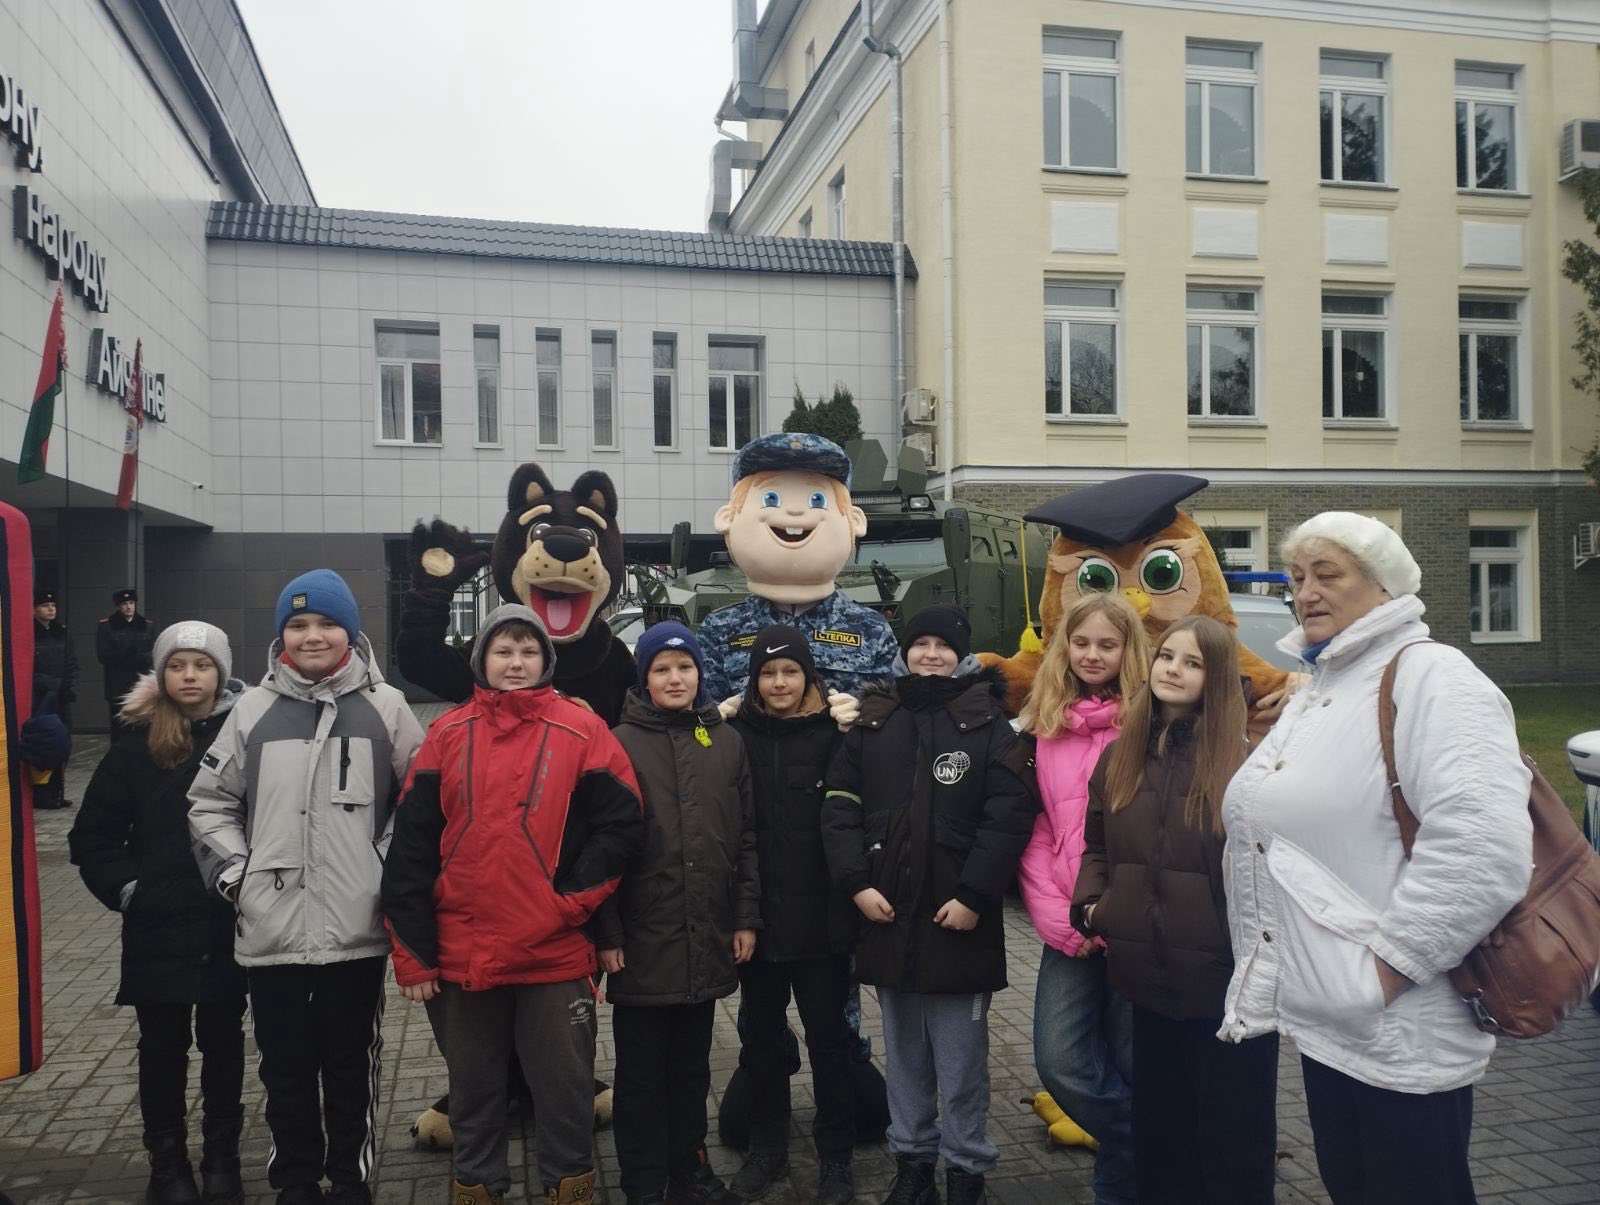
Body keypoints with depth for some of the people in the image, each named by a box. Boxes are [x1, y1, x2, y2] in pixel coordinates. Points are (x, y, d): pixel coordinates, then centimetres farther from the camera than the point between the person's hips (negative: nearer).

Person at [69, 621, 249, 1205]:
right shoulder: (138, 742, -1)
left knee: (223, 1040, 12)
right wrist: (124, 888, -5)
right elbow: (93, 834, 4)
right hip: (158, 927, 1)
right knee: (163, 1044, 11)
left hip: (231, 923, -1)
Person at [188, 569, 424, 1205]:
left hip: (357, 930, -1)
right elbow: (209, 802, 11)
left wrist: (393, 870, -5)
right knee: (286, 1069, 14)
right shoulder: (253, 710, 5)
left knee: (351, 1068, 12)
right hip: (271, 930, 1)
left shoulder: (385, 707, 1)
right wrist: (234, 873, -1)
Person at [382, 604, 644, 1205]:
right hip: (462, 953, 2)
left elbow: (621, 824, -4)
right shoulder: (448, 734, 3)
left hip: (555, 953, -2)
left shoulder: (581, 730, -3)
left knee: (564, 1089, 10)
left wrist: (573, 898, -12)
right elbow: (411, 846, 2)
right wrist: (412, 950, -2)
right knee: (472, 1089, 18)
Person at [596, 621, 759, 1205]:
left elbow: (746, 836, 8)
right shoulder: (621, 743, -4)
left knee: (692, 1063, 17)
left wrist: (746, 917, 4)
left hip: (706, 938, 3)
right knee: (642, 1069, 8)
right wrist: (607, 933, -11)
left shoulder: (726, 741, 7)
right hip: (643, 938, -3)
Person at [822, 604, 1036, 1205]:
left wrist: (974, 896, -14)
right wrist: (856, 883, -6)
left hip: (958, 917, -3)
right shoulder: (872, 721, 8)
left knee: (961, 1056, 5)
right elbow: (840, 806, 5)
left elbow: (1008, 818, -8)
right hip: (886, 914, 3)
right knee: (902, 1052, 15)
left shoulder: (987, 724, -2)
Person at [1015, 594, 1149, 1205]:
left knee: (1134, 1065, 6)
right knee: (1060, 1063, -1)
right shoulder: (1041, 725, 7)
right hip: (1067, 930, 3)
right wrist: (1056, 916, -3)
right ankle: (1147, 1150, 24)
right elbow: (1032, 830, 6)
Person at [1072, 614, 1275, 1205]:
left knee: (1232, 1131, 9)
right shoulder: (1119, 756, 7)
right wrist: (1090, 903, 2)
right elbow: (1097, 846, 17)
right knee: (1159, 1126, 18)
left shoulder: (1245, 758, -11)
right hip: (1149, 974, 5)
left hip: (1228, 976, -5)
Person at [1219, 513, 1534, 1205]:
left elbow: (1482, 845, -28)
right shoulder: (1315, 692, 15)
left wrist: (1386, 969, -22)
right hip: (1321, 1018, 9)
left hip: (1399, 1034, -8)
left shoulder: (1427, 676, -15)